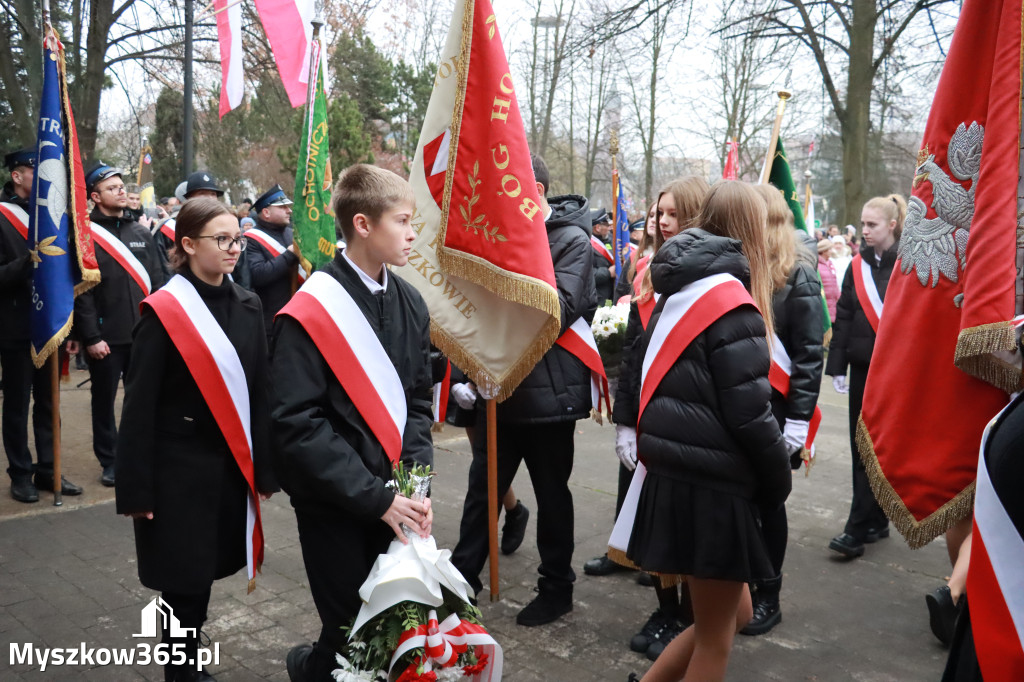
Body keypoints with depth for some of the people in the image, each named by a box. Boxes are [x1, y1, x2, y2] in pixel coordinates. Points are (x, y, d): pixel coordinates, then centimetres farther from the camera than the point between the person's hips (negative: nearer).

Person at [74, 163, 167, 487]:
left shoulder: (141, 233, 10)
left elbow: (157, 281, 10)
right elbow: (81, 290, -9)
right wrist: (90, 337, -13)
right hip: (106, 338, -3)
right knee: (104, 400, 8)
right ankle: (109, 462, 22)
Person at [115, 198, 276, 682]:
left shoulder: (247, 306, 3)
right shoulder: (164, 311, -13)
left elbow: (259, 392, 5)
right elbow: (139, 405, -12)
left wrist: (264, 468, 5)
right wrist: (136, 489, -12)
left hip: (232, 462, 5)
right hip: (180, 466, -5)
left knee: (206, 569, 16)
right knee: (185, 576, 6)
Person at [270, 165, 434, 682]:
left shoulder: (409, 303, 5)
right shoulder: (311, 313, -15)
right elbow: (296, 424, -17)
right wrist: (373, 497, -18)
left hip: (391, 498, 6)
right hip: (334, 503, -5)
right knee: (350, 627, 5)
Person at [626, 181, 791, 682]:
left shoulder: (678, 293, 10)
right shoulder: (732, 305, -16)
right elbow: (749, 415, -17)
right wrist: (778, 484, -3)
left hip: (672, 480, 8)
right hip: (711, 489, -8)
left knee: (734, 613, 21)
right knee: (715, 635, 10)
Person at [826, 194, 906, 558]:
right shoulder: (858, 266, 8)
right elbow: (843, 317, 8)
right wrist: (837, 366, 4)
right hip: (862, 367, 5)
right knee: (861, 447, 9)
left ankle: (858, 530, -1)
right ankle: (876, 521, 23)